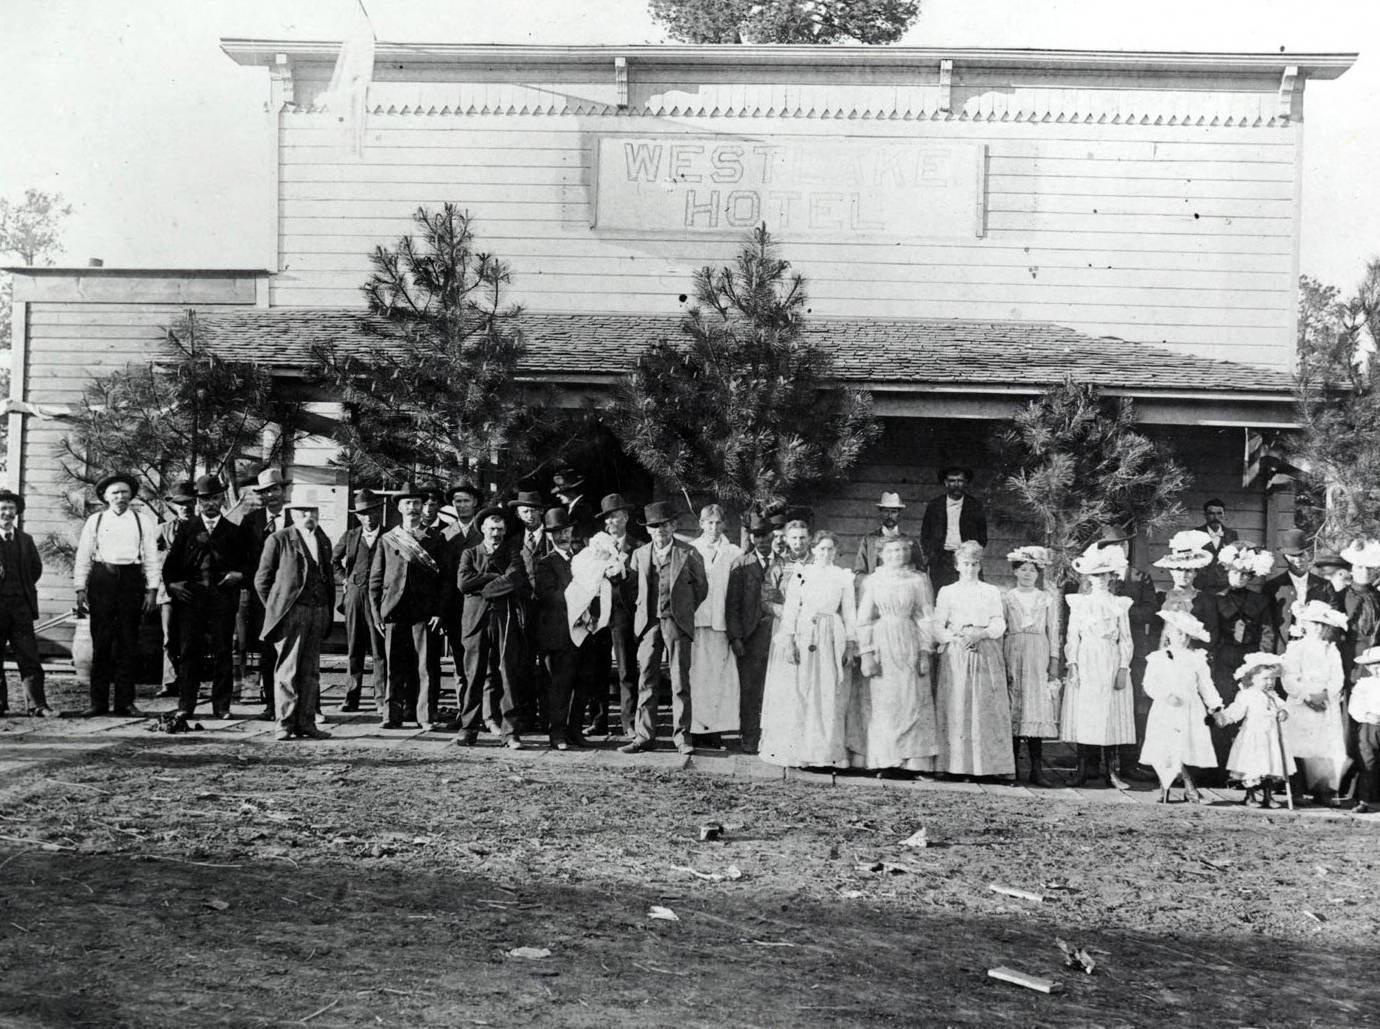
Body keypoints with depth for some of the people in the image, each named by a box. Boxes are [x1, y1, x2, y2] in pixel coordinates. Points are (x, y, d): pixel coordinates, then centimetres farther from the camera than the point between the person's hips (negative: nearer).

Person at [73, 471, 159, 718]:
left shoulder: (142, 522, 8)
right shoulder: (95, 521, 8)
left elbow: (151, 558, 7)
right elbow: (83, 557, 8)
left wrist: (152, 589, 0)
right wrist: (80, 589, 0)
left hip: (131, 581, 0)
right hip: (102, 581, 0)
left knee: (128, 643, 2)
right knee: (101, 642, 0)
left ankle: (125, 702, 7)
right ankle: (98, 702, 6)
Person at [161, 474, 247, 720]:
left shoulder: (233, 531, 12)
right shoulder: (187, 528, 12)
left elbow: (245, 564, 14)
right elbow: (171, 562, 11)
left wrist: (239, 575, -6)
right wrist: (172, 583, -4)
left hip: (223, 597, 0)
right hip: (191, 597, 0)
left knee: (223, 652, 0)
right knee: (189, 651, 0)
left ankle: (221, 706, 6)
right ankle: (186, 705, 6)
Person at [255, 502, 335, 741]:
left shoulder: (324, 541, 16)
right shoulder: (278, 540, -1)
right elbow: (262, 580, 3)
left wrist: (329, 610, 13)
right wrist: (275, 609, 1)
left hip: (318, 612, 5)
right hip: (290, 612, -5)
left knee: (311, 671, 5)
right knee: (287, 670, -5)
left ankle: (306, 723, 9)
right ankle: (285, 724, -1)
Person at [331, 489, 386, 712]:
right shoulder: (350, 536, 10)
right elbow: (332, 559, 24)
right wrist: (344, 578, 17)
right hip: (354, 593, 3)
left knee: (379, 650, -2)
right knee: (353, 649, 5)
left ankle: (381, 698, 2)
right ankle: (352, 697, 10)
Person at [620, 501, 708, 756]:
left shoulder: (688, 554, -1)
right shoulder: (639, 554, 8)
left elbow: (701, 587, 10)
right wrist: (640, 611, 12)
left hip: (677, 623, -3)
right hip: (648, 622, 3)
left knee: (680, 682, -2)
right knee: (646, 680, 3)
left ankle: (681, 736, 5)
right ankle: (644, 735, 8)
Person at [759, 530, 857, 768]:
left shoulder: (844, 576, 7)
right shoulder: (800, 574, 5)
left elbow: (849, 612, 7)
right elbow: (790, 608, 1)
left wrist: (851, 644, 0)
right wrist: (789, 640, -9)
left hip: (831, 640, 1)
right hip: (802, 637, 0)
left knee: (829, 698, 0)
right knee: (796, 696, -2)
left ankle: (826, 753, 5)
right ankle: (794, 751, 4)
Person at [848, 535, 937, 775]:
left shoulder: (919, 580, 9)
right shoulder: (872, 581, 7)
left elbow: (926, 618, 6)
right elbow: (863, 620, 2)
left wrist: (925, 652, -2)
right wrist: (866, 654, -7)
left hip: (909, 643, 1)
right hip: (880, 643, 0)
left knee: (910, 700, -4)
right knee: (880, 702, -2)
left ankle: (911, 761, -2)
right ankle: (884, 762, 1)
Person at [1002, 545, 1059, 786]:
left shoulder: (1046, 598, 10)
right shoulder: (1007, 598, 8)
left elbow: (1053, 631, 9)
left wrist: (1054, 661, 1)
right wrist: (1001, 662, -3)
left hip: (1038, 656, 0)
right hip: (1013, 655, 0)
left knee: (1038, 710, -6)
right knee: (1013, 711, -2)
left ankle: (1037, 769, -6)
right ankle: (1013, 767, 2)